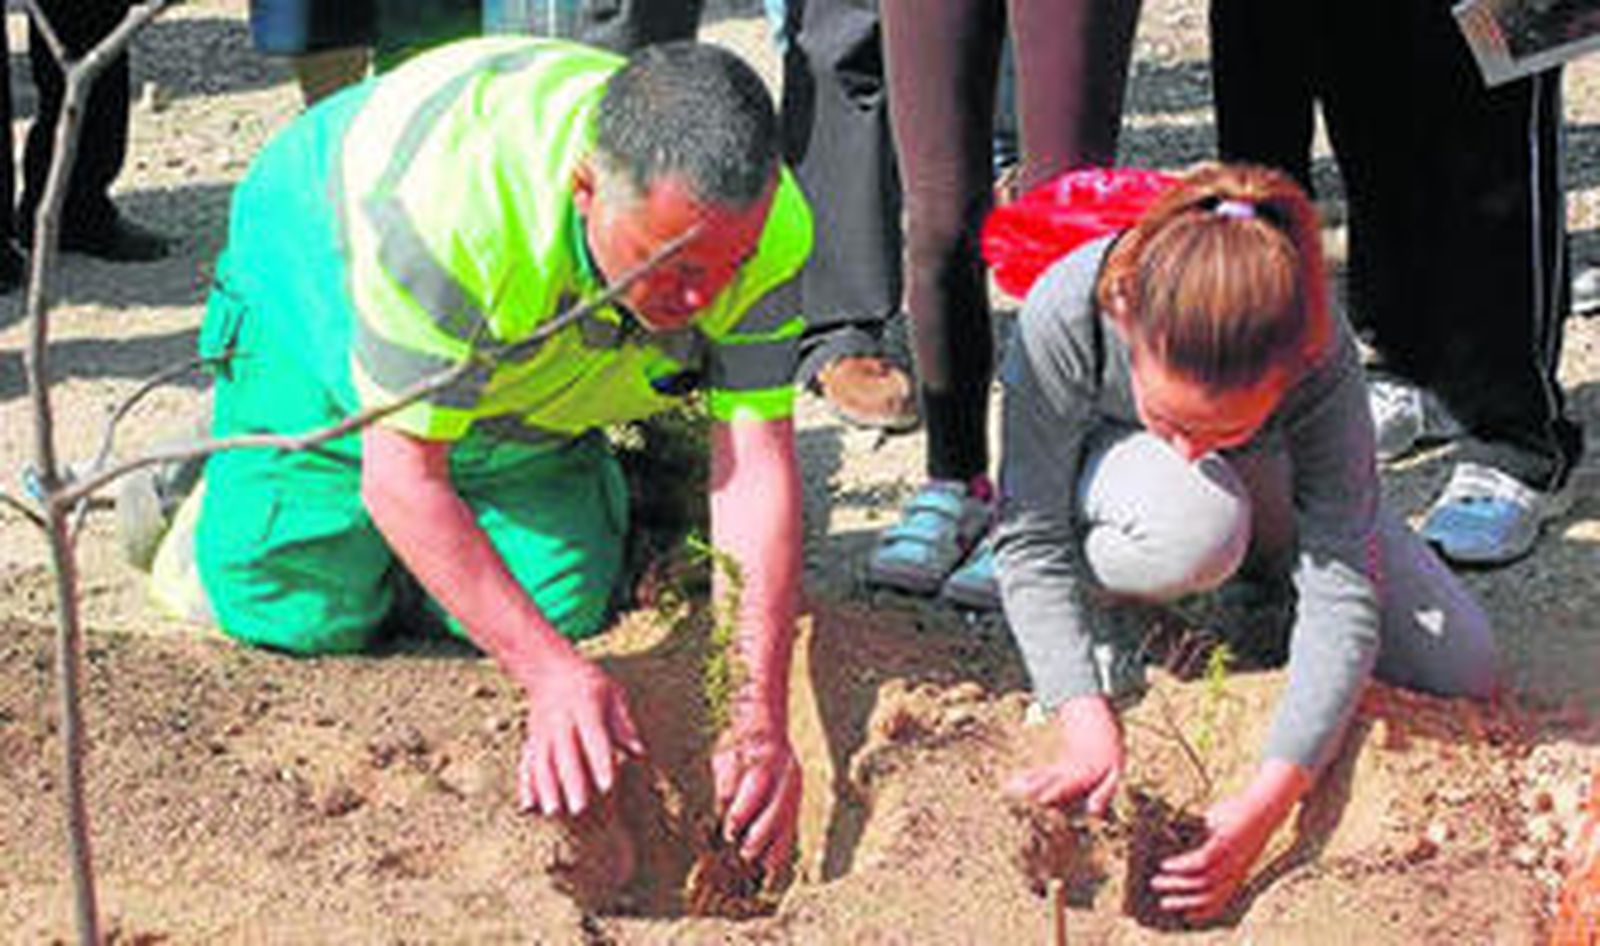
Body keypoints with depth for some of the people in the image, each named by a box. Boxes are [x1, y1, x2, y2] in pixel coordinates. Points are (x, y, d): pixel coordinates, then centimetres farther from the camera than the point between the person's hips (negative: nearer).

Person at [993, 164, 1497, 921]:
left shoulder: (1324, 363, -37)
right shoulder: (1065, 315, -41)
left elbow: (1343, 595, -36)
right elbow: (1030, 541, -32)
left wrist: (1267, 801, -46)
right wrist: (1085, 723, -43)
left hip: (1270, 487, 2)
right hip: (1104, 464, -2)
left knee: (1463, 669, -6)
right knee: (1193, 528, -40)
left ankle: (1261, 571, 18)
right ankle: (1105, 604, -5)